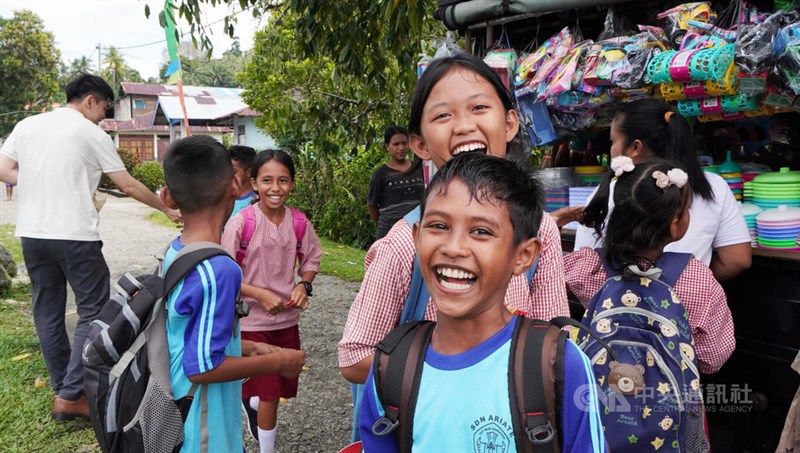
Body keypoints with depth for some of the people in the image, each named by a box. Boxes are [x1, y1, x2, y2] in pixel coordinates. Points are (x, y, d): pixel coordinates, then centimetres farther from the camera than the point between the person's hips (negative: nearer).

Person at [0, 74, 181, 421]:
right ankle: (70, 397, 0)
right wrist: (167, 209, 11)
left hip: (32, 234, 6)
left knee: (47, 313, 13)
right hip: (75, 236, -6)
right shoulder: (91, 133, -4)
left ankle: (62, 390, 22)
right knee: (93, 312, 2)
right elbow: (129, 186, 0)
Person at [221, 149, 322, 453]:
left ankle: (251, 402, 50)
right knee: (270, 394, 3)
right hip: (252, 320, -4)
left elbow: (311, 261, 9)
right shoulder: (241, 222, -15)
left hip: (288, 317, 4)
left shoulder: (299, 222, -5)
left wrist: (303, 285, -10)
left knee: (285, 387, 16)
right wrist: (261, 294, -22)